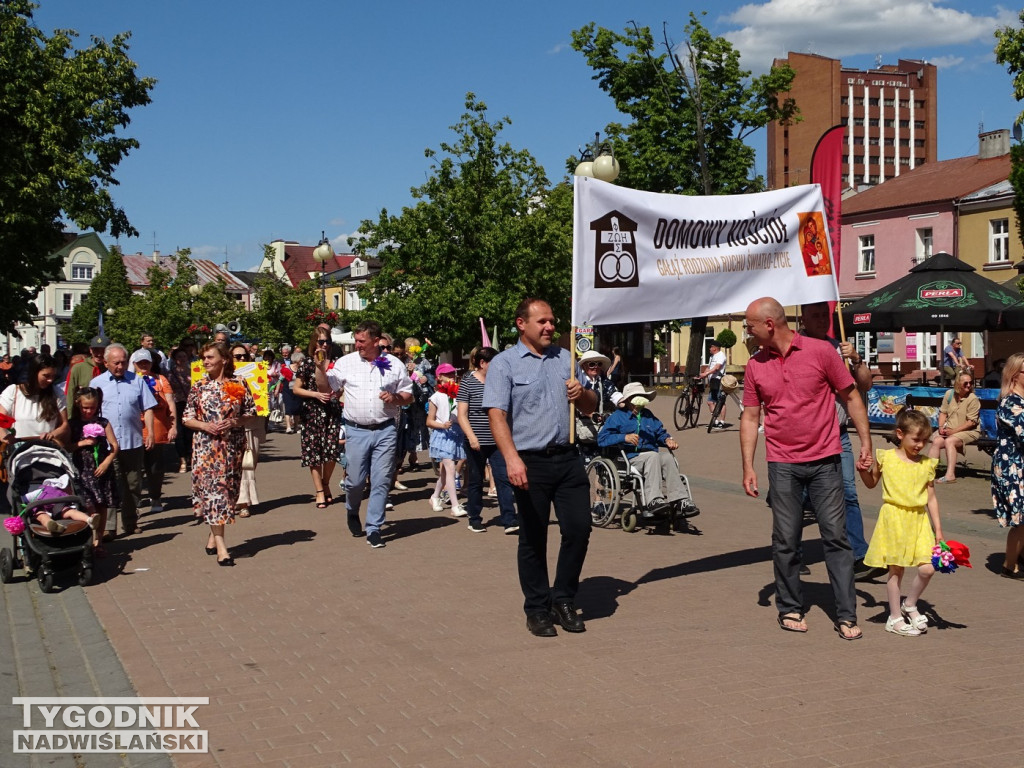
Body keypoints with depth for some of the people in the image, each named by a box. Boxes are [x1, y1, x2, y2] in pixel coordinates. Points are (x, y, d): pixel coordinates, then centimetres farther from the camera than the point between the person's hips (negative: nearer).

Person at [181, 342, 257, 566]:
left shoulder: (239, 385, 2)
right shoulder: (199, 387, 4)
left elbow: (252, 415, 4)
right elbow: (187, 418, 7)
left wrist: (235, 422, -14)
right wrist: (204, 425, -12)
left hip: (233, 445, 1)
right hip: (206, 446, -1)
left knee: (228, 489, 6)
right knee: (212, 489, -8)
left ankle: (214, 536, 24)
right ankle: (221, 547, -10)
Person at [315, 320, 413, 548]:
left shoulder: (394, 364, 5)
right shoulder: (346, 362, 5)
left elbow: (409, 396, 11)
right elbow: (325, 388, 8)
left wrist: (395, 398, -9)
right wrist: (320, 367, -7)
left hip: (385, 431, 0)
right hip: (356, 431, 0)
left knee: (381, 482, -1)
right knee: (355, 480, 4)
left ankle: (374, 529, 7)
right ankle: (352, 512, 35)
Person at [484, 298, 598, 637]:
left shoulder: (564, 358, 14)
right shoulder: (504, 364, -2)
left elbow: (591, 407, 20)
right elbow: (496, 414, -13)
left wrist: (581, 393, -4)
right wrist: (512, 458, -27)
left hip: (568, 458, 5)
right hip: (530, 462, -4)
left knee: (579, 528, 2)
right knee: (533, 538, 4)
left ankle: (563, 600, 19)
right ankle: (537, 609, 17)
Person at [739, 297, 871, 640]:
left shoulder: (821, 351, -3)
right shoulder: (755, 365, 5)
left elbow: (851, 397, 2)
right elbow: (750, 417, 8)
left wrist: (866, 443, -3)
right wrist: (748, 467, 3)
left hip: (825, 461, -2)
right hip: (782, 465, 2)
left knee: (836, 537, 0)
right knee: (785, 541, 5)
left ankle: (846, 616, 5)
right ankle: (790, 609, 20)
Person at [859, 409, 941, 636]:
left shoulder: (927, 464, 3)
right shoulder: (885, 458, -3)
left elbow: (931, 498, 7)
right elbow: (871, 483, 12)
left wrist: (937, 528, 4)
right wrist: (863, 470, -9)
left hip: (919, 520, 2)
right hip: (894, 519, -2)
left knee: (927, 568, -7)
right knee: (896, 570, 4)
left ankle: (910, 605, 19)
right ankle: (895, 617, 18)